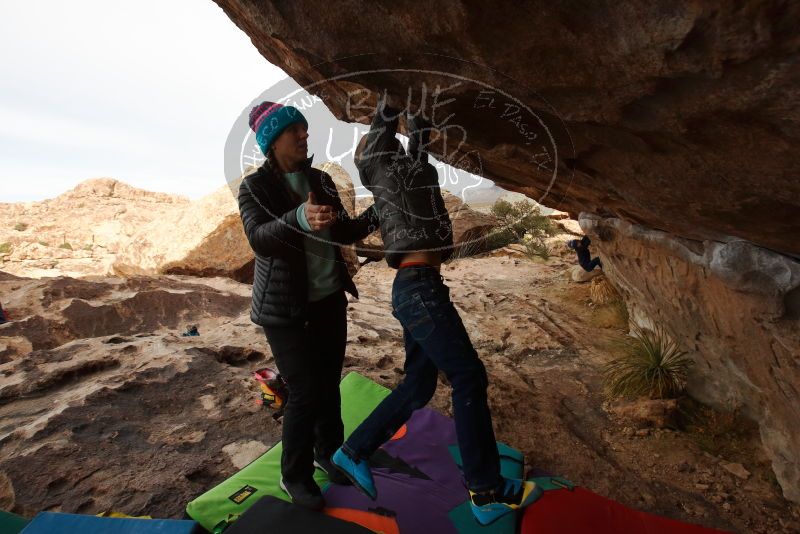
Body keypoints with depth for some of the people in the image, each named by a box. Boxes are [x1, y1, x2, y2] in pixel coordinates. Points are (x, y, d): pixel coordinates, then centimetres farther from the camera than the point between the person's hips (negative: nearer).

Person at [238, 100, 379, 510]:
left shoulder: (321, 181, 7)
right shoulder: (255, 186, -10)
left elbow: (344, 233, 10)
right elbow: (259, 240, -27)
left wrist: (377, 213, -6)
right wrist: (300, 219, -46)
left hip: (329, 298, 5)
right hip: (285, 308, -5)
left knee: (329, 384, 12)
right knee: (305, 392, -2)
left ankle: (328, 453, 35)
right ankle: (293, 476, 21)